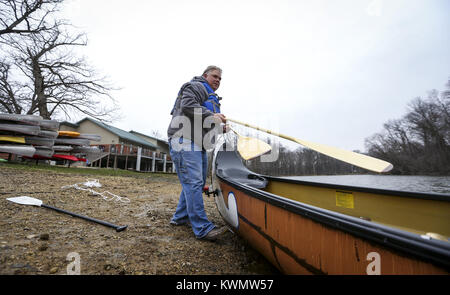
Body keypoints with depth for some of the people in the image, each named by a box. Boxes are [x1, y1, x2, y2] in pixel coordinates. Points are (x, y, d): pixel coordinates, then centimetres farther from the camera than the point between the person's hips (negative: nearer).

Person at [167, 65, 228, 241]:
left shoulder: (211, 97, 33)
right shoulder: (196, 86, 2)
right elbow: (187, 105, -18)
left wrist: (220, 127, 14)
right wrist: (211, 115, -19)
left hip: (198, 144, 11)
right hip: (184, 141, -11)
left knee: (197, 182, 11)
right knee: (193, 182, -15)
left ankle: (180, 217, 23)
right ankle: (203, 229, -14)